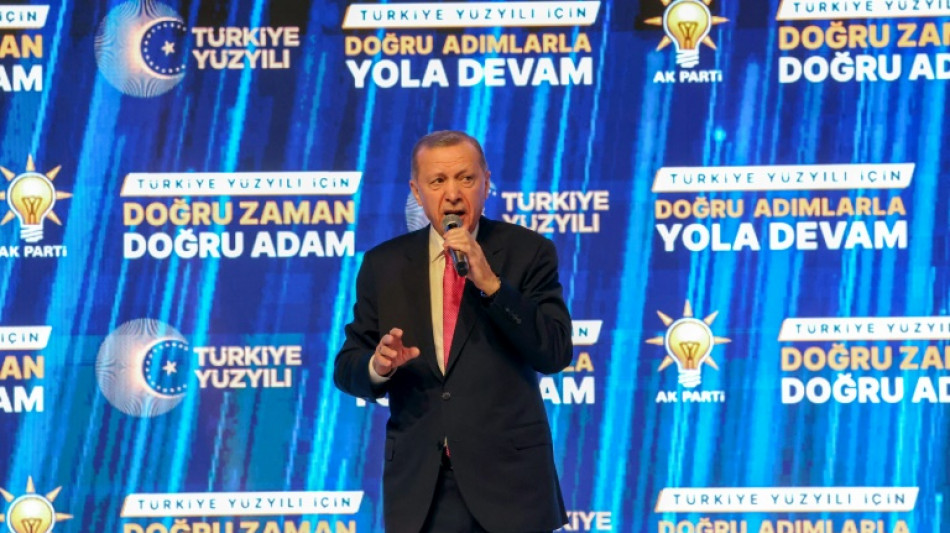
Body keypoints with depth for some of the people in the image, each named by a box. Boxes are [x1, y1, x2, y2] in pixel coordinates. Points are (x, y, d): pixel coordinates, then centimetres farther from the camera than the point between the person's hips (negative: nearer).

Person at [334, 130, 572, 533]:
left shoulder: (527, 253, 0)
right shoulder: (384, 264, 8)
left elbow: (556, 354, -9)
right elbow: (347, 368, 8)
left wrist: (491, 284, -19)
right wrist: (378, 366, -15)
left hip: (509, 480, -2)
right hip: (418, 484, 2)